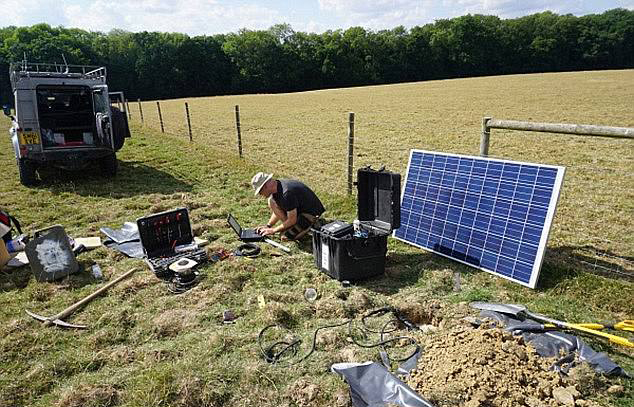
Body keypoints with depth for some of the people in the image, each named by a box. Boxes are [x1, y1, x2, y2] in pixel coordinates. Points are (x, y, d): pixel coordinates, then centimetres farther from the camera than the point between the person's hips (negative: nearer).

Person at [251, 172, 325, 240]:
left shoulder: (286, 193, -31)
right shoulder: (276, 187, -3)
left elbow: (292, 220, -25)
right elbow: (277, 211, 14)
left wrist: (273, 230, -15)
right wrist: (268, 226, 7)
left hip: (311, 212, -9)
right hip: (298, 209, 9)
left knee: (290, 235, -21)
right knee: (271, 201, -1)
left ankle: (313, 224, -1)